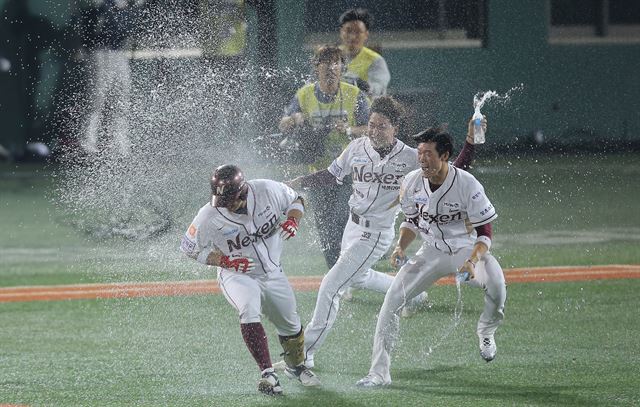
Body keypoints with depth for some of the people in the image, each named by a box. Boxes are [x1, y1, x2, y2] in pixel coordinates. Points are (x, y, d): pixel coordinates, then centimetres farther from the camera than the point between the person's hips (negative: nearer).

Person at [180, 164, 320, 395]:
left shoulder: (267, 191, -19)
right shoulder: (209, 217, -25)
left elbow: (295, 201, 2)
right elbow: (190, 248, -12)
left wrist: (292, 221, -21)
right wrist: (227, 261, -23)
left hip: (272, 274, 4)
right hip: (236, 276, -4)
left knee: (291, 325, 16)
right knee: (249, 310, -34)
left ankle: (295, 367, 46)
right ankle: (268, 374, -32)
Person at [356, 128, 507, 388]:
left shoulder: (468, 185, -21)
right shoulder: (412, 182, -8)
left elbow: (484, 232, -17)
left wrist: (473, 261, -34)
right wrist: (401, 247, -9)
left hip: (466, 249, -4)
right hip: (431, 253, 4)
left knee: (496, 283, -34)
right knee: (391, 301, -10)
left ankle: (486, 332, -1)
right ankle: (379, 372, -2)